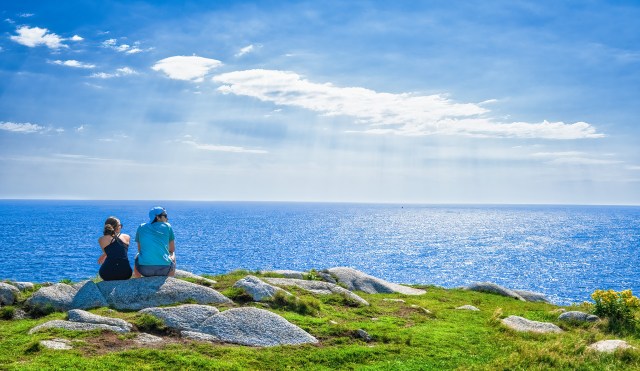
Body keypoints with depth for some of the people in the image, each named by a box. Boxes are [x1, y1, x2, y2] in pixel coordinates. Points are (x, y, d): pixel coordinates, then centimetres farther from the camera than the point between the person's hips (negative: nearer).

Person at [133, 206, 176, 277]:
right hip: (164, 270, -1)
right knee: (172, 257, 33)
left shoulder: (141, 227, 12)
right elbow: (172, 250, 15)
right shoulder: (167, 226, 8)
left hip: (144, 270, 1)